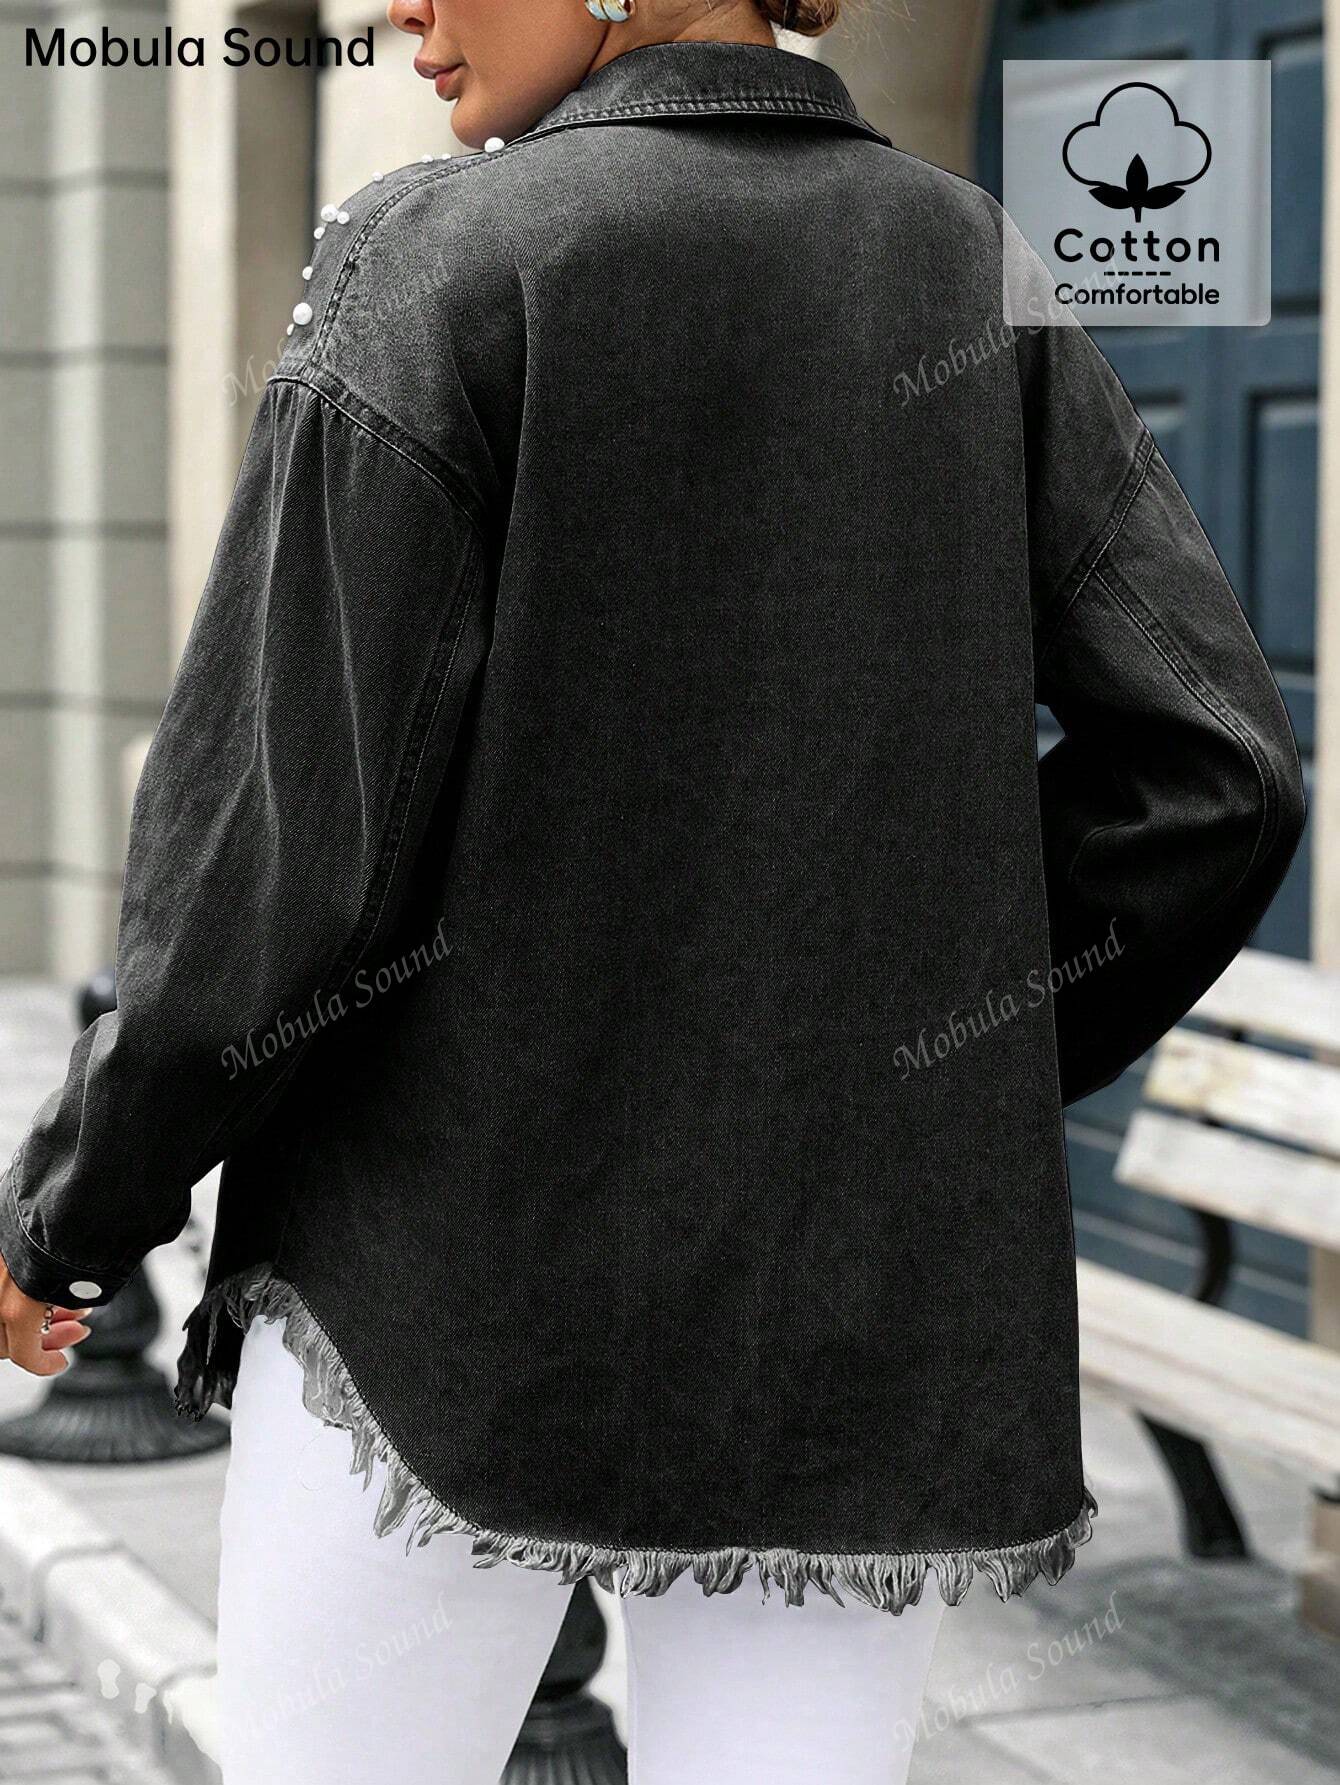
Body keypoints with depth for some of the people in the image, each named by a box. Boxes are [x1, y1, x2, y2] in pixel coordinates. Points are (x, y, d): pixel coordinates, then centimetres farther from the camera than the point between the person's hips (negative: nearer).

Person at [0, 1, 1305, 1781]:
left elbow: (287, 849, -13)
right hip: (868, 1298, 4)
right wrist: (952, 1089, 10)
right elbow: (1211, 764, -1)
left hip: (471, 1277, -4)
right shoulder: (975, 267, 5)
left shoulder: (439, 259, -10)